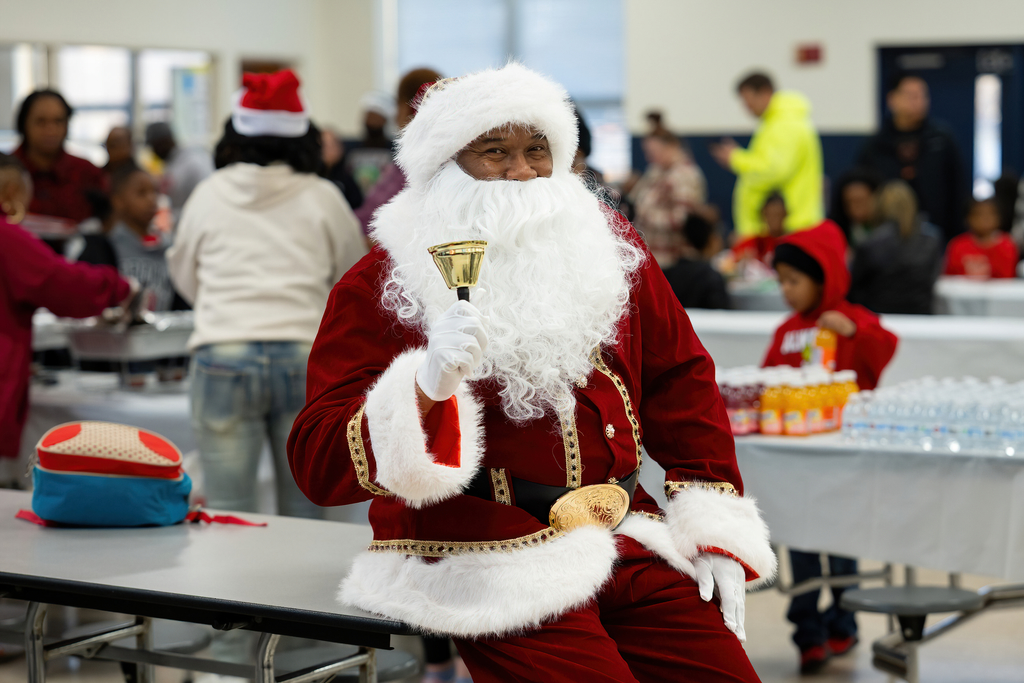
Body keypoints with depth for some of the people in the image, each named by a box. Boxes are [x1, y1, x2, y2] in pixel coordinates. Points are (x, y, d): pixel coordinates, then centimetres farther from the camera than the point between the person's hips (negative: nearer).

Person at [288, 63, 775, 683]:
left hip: (626, 551, 5)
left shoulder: (609, 248, 13)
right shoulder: (378, 287, -4)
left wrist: (718, 529, 10)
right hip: (488, 566, -5)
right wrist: (427, 387, -29)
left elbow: (681, 379, 20)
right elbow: (319, 468, -12)